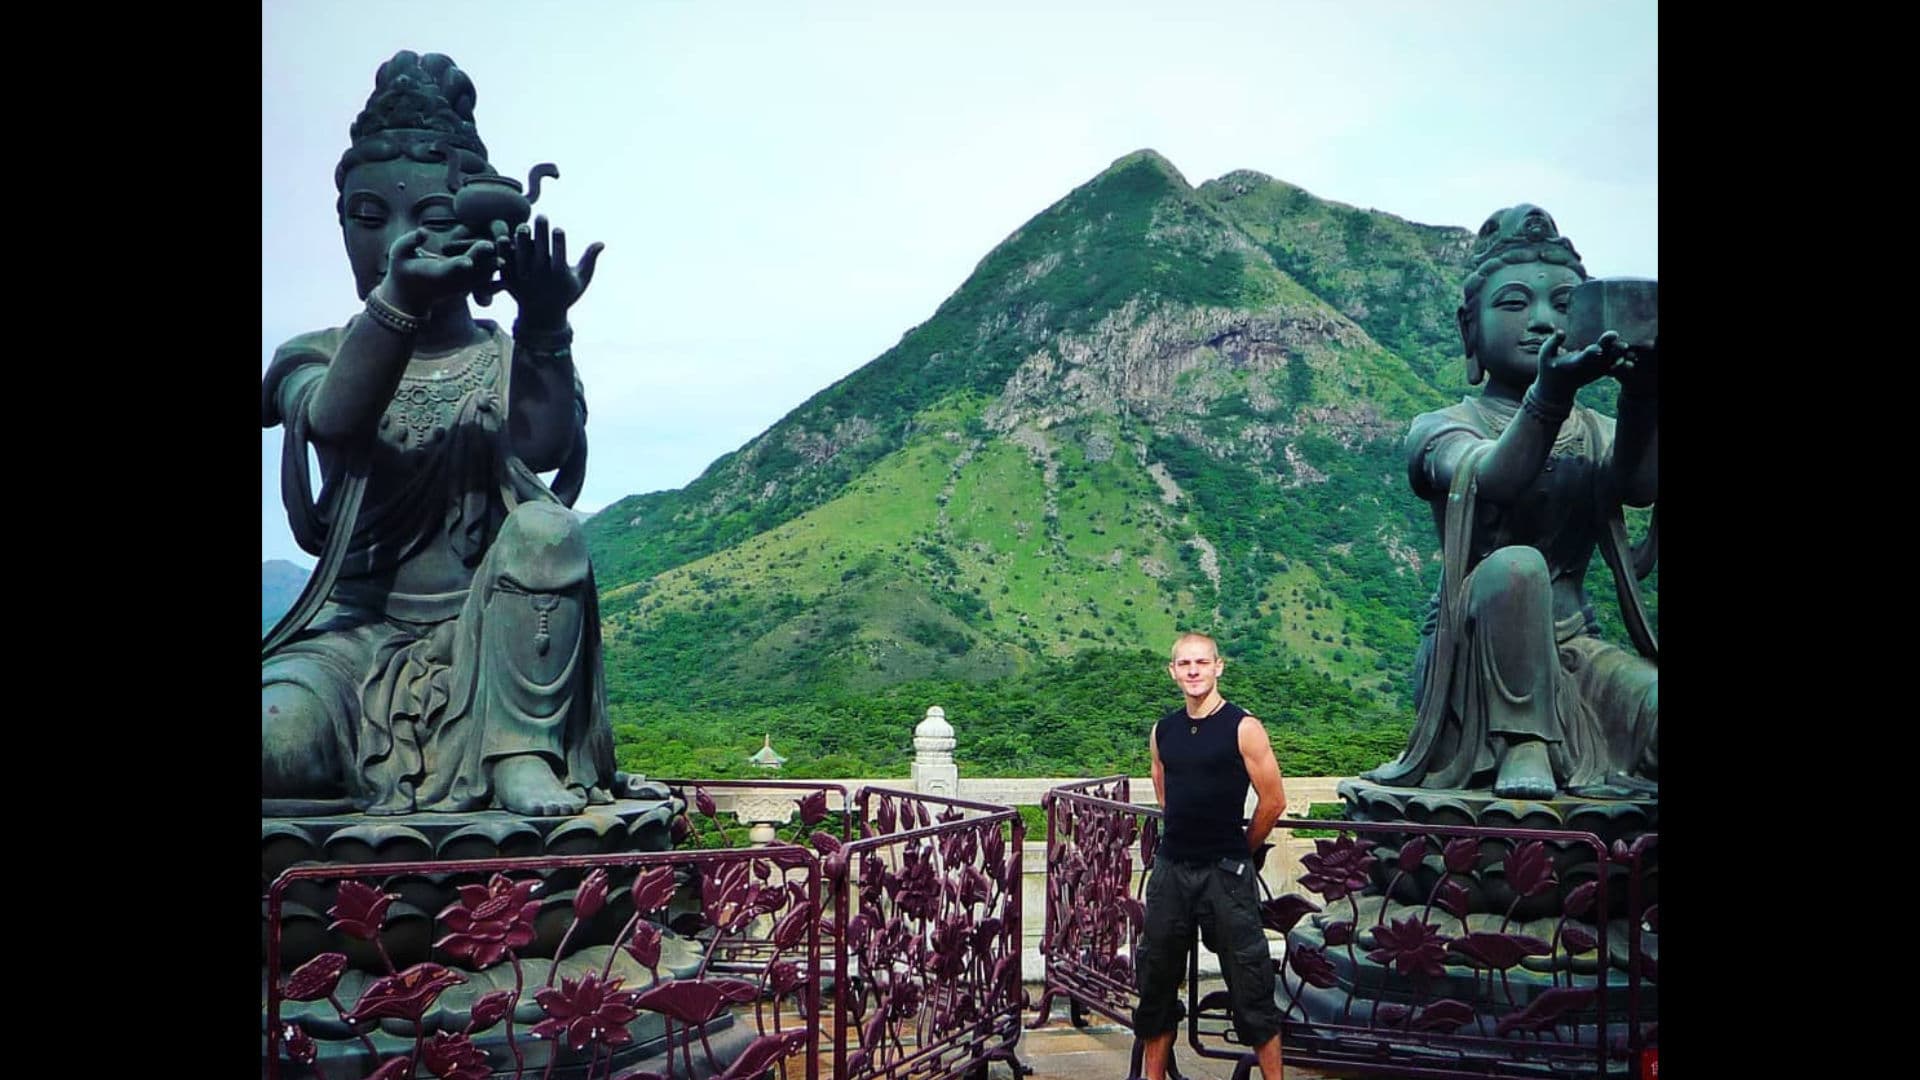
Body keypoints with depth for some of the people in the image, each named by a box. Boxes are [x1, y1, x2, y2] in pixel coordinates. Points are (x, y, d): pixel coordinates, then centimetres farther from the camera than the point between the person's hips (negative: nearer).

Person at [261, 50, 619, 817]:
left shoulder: (509, 363, 3)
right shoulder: (316, 357, 4)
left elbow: (545, 449, -21)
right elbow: (334, 421, -22)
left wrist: (543, 327, -39)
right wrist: (400, 298, -41)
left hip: (484, 634, 2)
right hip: (358, 634, -1)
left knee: (544, 525, -30)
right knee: (278, 738, -33)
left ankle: (522, 756, -24)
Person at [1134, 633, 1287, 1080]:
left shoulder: (1243, 728, -9)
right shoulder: (1163, 731, 7)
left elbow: (1273, 801, -6)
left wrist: (1239, 851, 4)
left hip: (1226, 874, -5)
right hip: (1170, 870, 5)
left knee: (1250, 984, 0)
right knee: (1156, 982, 13)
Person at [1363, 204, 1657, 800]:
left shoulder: (1596, 433, 10)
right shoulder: (1441, 429, -2)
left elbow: (1640, 484, -16)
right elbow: (1495, 477, -27)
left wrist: (1640, 402, -38)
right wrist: (1550, 394, -47)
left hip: (1572, 647, 2)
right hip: (1471, 652, -2)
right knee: (1514, 566, -35)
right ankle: (1523, 746, -21)